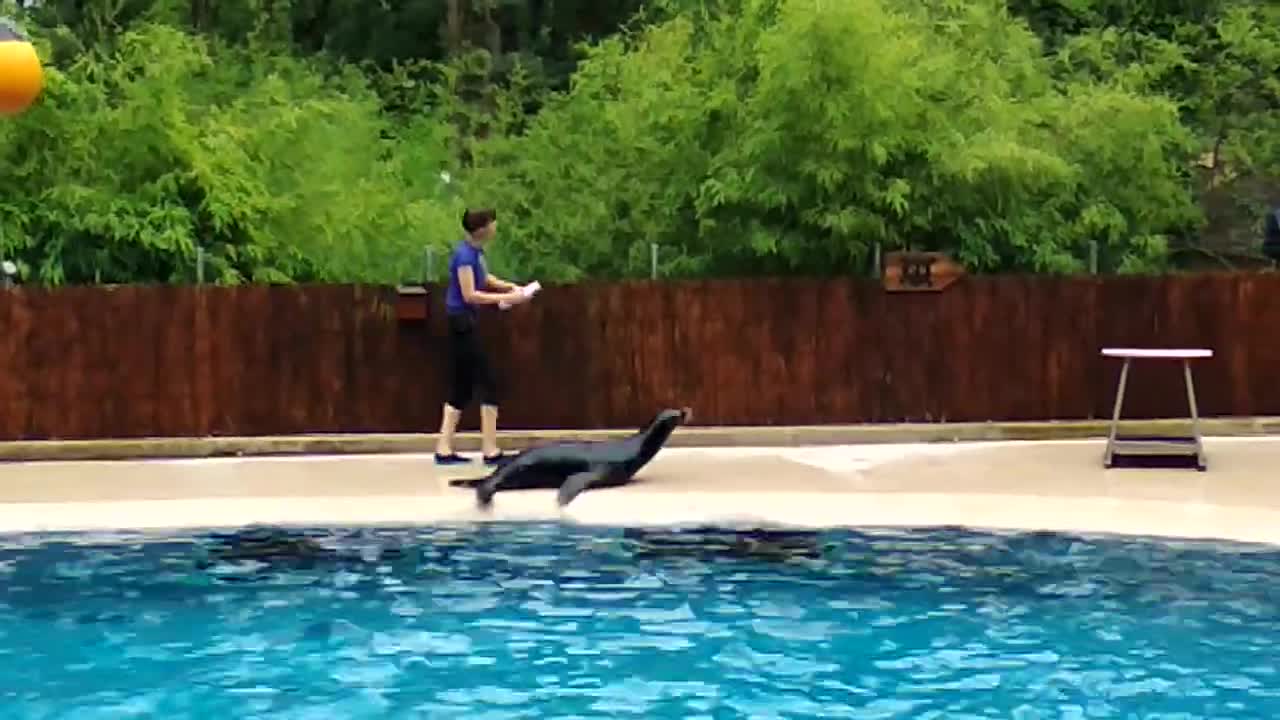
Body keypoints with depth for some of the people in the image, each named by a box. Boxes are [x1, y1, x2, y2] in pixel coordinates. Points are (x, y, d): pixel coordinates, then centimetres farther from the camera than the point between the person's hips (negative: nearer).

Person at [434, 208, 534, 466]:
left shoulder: (476, 251, 9)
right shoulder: (465, 254, -19)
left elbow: (484, 278, 26)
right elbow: (470, 295, -23)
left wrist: (509, 286, 10)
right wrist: (506, 298, -21)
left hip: (465, 322, 10)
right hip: (461, 322, -10)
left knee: (461, 387, 10)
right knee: (488, 384, -6)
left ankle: (444, 450, 10)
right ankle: (491, 451, -3)